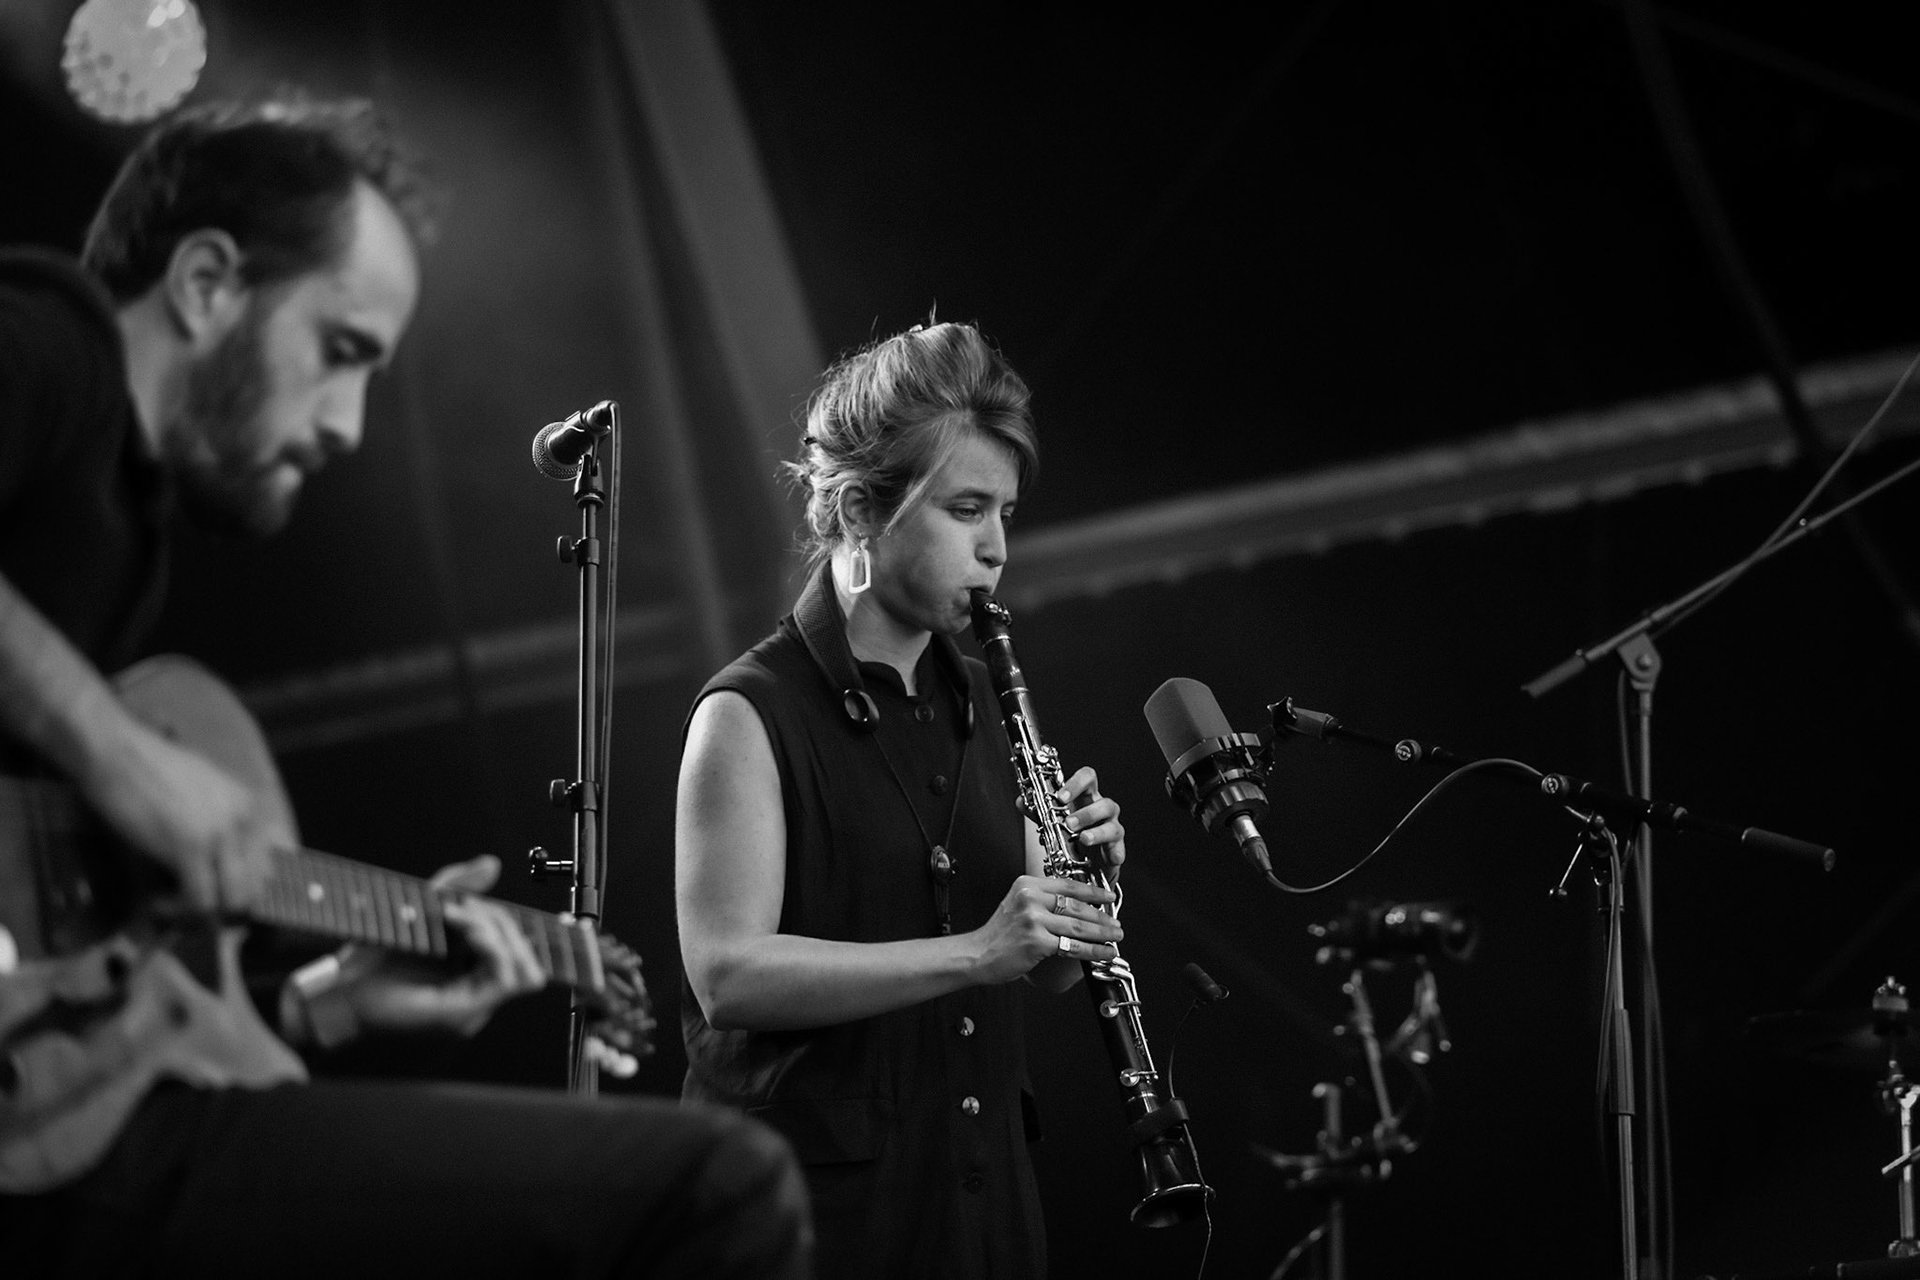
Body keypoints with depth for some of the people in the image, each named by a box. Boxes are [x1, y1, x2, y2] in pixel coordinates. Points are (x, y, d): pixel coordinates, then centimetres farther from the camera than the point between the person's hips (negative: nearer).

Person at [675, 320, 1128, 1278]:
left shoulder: (970, 702, 11)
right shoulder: (748, 714, -10)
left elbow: (1045, 968, 16)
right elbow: (727, 972, -20)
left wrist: (1079, 870, -6)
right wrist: (975, 951, -25)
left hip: (978, 1188, 6)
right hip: (817, 1197, -6)